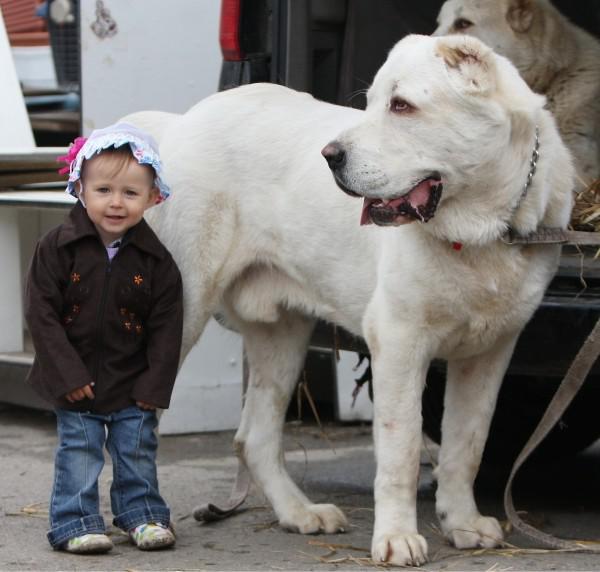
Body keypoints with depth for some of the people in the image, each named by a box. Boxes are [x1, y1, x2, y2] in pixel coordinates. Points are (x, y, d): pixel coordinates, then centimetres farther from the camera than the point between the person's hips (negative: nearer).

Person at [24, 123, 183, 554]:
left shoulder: (156, 260, -7)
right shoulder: (57, 248, -11)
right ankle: (76, 522, 11)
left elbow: (166, 327, -3)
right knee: (78, 451, 2)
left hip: (133, 385, 1)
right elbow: (42, 313, -11)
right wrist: (68, 375, -15)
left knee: (137, 450, 10)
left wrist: (155, 386, -8)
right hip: (75, 382, -1)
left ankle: (143, 514, 25)